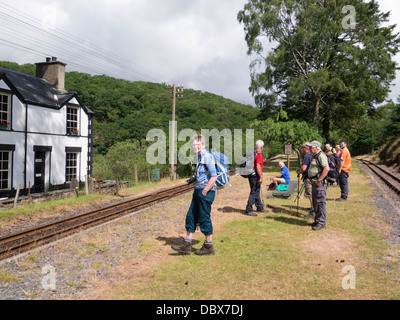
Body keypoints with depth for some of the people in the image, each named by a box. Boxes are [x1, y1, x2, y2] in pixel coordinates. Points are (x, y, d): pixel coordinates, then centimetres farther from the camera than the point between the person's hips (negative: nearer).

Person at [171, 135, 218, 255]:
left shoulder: (207, 157, -14)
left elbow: (214, 177, -19)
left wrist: (205, 191, -19)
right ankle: (186, 245, 17)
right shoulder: (200, 157, 15)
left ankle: (209, 247, 13)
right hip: (198, 191, 10)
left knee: (204, 218, 0)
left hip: (206, 192, -10)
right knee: (191, 216, 10)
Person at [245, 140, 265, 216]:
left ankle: (260, 207, 29)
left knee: (257, 192, 18)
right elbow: (258, 167, -23)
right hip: (255, 176, -9)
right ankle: (249, 210, -3)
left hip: (251, 175, 9)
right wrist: (261, 177, -20)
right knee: (254, 193, -5)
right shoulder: (259, 155, -16)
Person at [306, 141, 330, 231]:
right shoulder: (314, 156, 18)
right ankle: (317, 221, 25)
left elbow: (326, 169, -24)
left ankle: (321, 223, 0)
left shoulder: (321, 155, -14)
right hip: (314, 183, 11)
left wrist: (319, 180, -23)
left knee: (320, 203, -5)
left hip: (320, 183, -10)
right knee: (315, 203, 16)